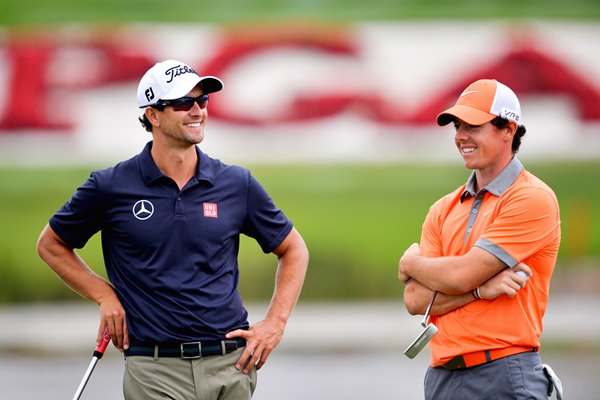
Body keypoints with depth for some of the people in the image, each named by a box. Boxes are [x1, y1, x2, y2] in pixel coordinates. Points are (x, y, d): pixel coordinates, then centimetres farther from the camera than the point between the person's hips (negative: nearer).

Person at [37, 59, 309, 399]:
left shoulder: (237, 184, 5)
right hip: (155, 372, -2)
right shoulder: (111, 187, 0)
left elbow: (293, 249, 16)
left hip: (232, 365, 2)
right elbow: (51, 245, 13)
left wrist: (276, 322, 4)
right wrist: (104, 295, 3)